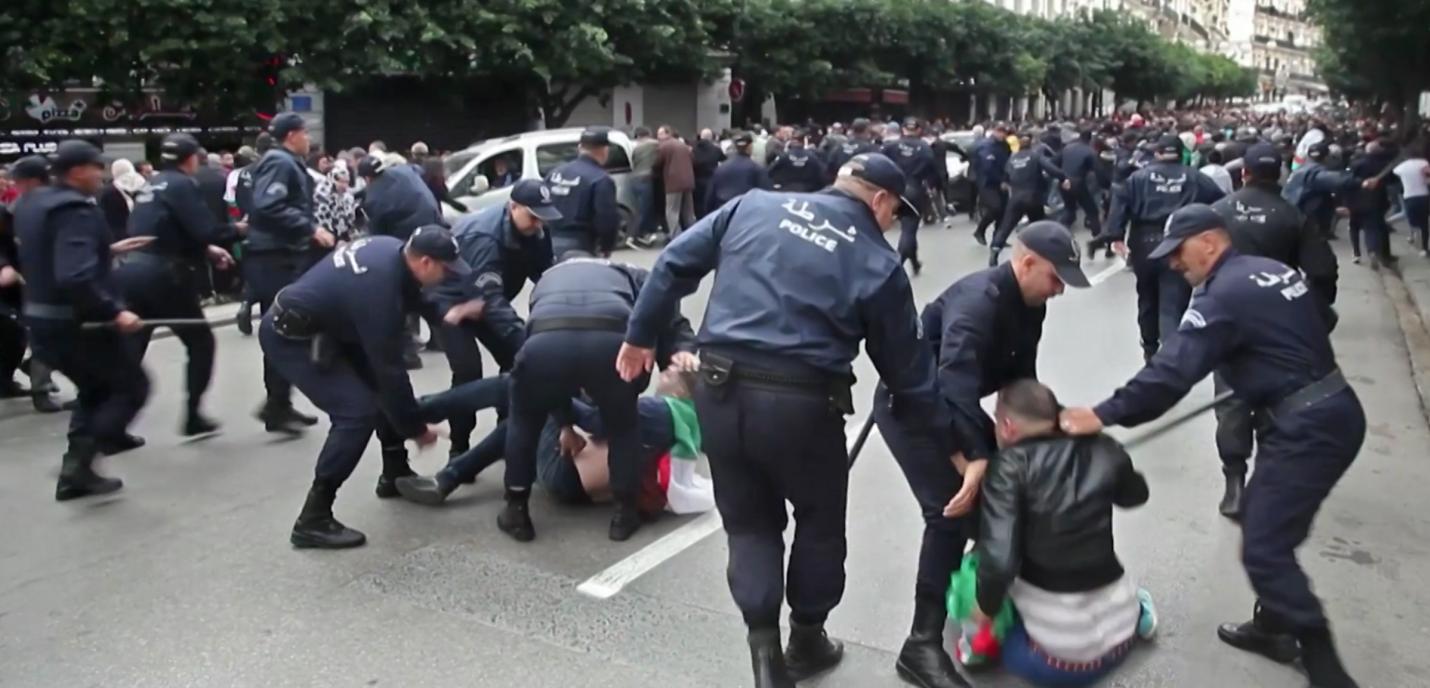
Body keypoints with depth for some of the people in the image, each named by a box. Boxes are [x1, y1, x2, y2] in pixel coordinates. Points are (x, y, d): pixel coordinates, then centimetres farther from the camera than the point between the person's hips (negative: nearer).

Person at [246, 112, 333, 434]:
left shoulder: (288, 163, 19)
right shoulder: (279, 162, -13)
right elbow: (267, 206, -26)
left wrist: (313, 230, 11)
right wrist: (310, 228, -24)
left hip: (286, 257, 11)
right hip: (276, 260, -11)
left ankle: (280, 404, 21)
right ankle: (277, 407, -1)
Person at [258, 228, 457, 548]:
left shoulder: (392, 249, -9)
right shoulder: (379, 289, -32)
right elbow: (389, 369, -24)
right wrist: (416, 428, -14)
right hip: (289, 336, -10)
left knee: (381, 383, 13)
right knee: (357, 412, -19)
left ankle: (395, 474, 28)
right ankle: (313, 520, -12)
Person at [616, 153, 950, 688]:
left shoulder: (753, 205, 9)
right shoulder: (879, 263, 1)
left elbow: (674, 264, 10)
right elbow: (907, 371, 5)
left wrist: (641, 335, 21)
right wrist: (947, 444, 17)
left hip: (719, 391, 3)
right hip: (801, 403, -3)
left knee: (749, 522, 20)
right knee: (821, 520, 23)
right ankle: (807, 640, 37)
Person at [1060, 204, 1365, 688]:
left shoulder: (1224, 294, -16)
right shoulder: (1274, 272, 12)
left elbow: (1172, 371, -23)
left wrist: (1103, 415, -21)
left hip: (1306, 428, -10)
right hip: (1330, 412, 10)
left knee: (1264, 547, -8)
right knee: (1264, 524, 20)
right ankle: (1273, 627, 33)